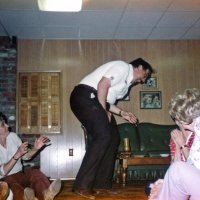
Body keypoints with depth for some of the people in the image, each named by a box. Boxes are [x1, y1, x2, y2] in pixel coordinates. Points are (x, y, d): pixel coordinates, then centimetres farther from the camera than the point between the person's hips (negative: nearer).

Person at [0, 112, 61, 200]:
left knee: (34, 172, -27)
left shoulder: (13, 136, 2)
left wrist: (35, 148, -9)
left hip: (20, 174, 4)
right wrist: (17, 154, -25)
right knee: (10, 184, -38)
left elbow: (25, 156, 10)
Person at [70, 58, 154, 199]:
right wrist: (104, 111, -13)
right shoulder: (123, 66, -4)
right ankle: (82, 186, -17)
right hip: (85, 96, -10)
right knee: (102, 136, -20)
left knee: (113, 138, 5)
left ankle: (101, 184, 7)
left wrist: (122, 113, 12)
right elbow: (103, 84, -17)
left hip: (96, 102, 10)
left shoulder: (127, 82, 26)